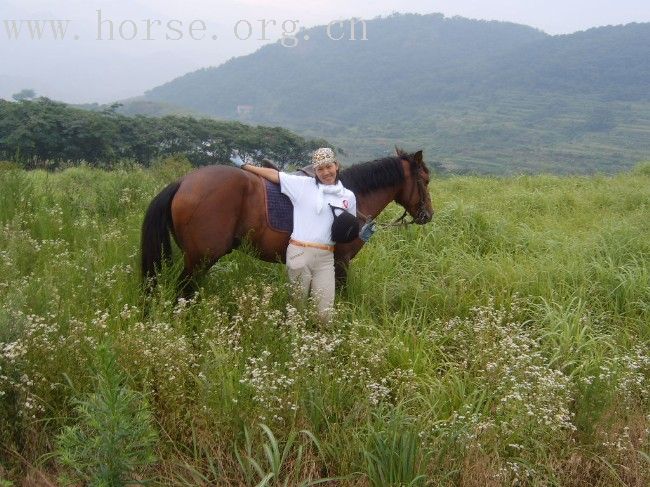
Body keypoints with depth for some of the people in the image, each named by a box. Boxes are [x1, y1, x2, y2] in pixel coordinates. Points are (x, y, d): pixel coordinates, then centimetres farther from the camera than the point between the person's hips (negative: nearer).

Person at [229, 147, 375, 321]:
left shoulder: (348, 196, 9)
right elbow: (274, 174, 7)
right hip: (299, 254, -2)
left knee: (325, 313, 1)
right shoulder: (303, 185, 1)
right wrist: (243, 166, 11)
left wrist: (361, 234, -2)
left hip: (325, 258, 2)